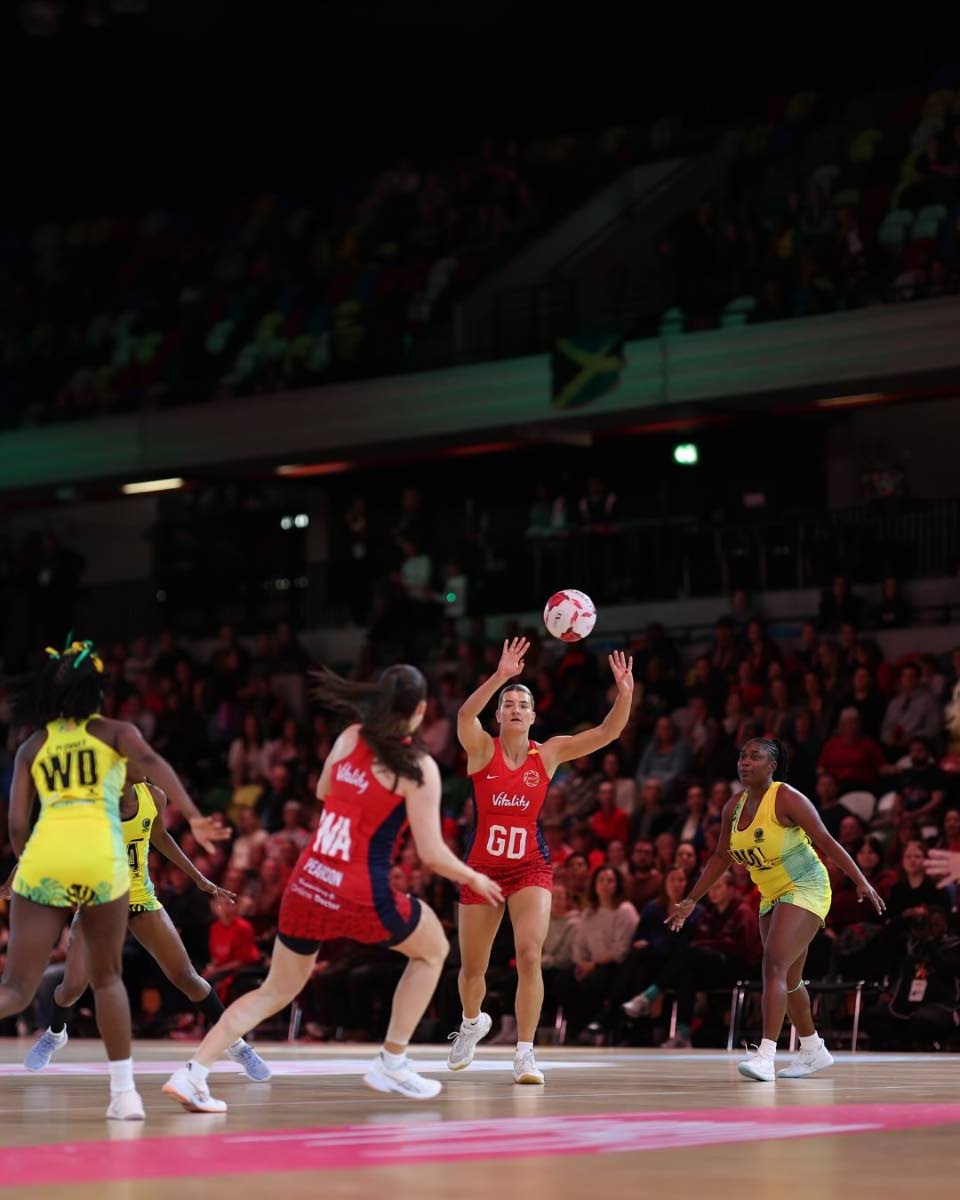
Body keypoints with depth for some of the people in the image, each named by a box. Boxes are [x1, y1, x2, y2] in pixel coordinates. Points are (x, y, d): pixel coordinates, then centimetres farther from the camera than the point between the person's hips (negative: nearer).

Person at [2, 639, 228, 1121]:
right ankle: (124, 1093, 15)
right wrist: (193, 816, -15)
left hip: (42, 857, 1)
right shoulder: (113, 731, 16)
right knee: (106, 976, 19)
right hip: (100, 855, -1)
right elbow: (149, 763, -6)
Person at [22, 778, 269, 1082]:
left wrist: (199, 878, 12)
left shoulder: (153, 797, -10)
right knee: (73, 986, -11)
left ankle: (235, 1044, 15)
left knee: (186, 977, -1)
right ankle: (55, 1034, 24)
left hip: (141, 898, 2)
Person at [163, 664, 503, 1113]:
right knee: (432, 949, 23)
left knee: (276, 991, 17)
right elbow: (432, 854, -9)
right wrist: (474, 880, 7)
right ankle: (392, 1063, 22)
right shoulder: (419, 768, -9)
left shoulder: (350, 738, 6)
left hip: (306, 886, 5)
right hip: (361, 897, -5)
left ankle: (193, 1072, 1)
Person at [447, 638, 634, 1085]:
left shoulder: (548, 754, 1)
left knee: (529, 955, -20)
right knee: (472, 968, 12)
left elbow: (607, 732, -7)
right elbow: (465, 715, -27)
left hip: (530, 868, 0)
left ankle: (525, 1052, -13)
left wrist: (624, 694, -24)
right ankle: (473, 1022, 44)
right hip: (481, 867, 0)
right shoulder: (482, 749, -5)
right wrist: (500, 676, -40)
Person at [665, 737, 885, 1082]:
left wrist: (861, 881, -23)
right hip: (773, 896, 8)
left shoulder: (787, 799, -17)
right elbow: (721, 857, 14)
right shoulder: (734, 806, 4)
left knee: (775, 966, -22)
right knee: (787, 979, 16)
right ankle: (813, 1051, 34)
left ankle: (765, 1056, -29)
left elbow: (826, 842, -18)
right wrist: (691, 901, 13)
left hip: (805, 889, -8)